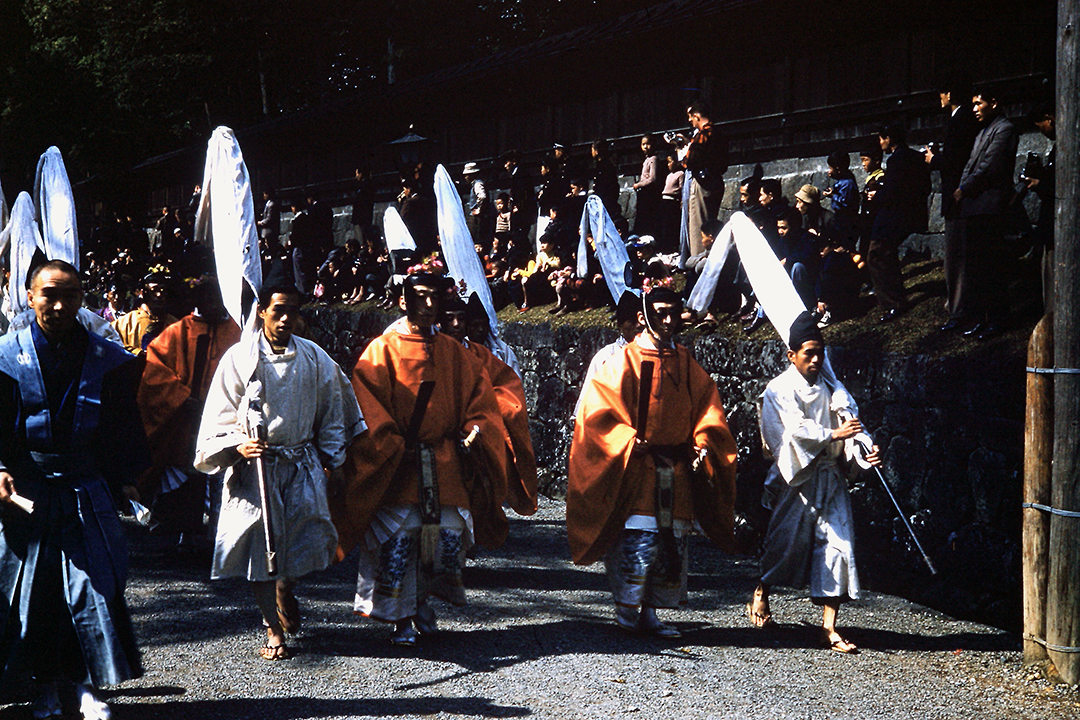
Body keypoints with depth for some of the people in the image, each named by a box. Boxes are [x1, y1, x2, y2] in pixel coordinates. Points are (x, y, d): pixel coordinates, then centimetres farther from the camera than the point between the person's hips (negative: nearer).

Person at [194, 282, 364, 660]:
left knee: (313, 535, -6)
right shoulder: (239, 358, -3)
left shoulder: (314, 359, 5)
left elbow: (331, 412, 14)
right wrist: (238, 446, -18)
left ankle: (286, 587, 28)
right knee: (261, 542, -4)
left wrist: (334, 462, 12)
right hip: (255, 465, -2)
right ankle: (273, 627, 11)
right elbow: (220, 416, 0)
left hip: (303, 463, 2)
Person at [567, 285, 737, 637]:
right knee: (639, 539, -13)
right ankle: (626, 609, 2)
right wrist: (629, 440, -18)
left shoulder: (686, 365, 13)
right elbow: (597, 410, -8)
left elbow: (708, 408, 13)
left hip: (677, 472, 5)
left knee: (674, 541, 5)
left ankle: (649, 613, 16)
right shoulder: (624, 361, -1)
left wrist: (703, 443, -5)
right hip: (636, 470, -5)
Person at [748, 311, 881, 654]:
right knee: (787, 541, 2)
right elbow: (797, 430, -15)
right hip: (797, 479, -4)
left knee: (837, 544, -6)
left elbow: (850, 423, 4)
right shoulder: (780, 390, -2)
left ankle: (829, 627, -5)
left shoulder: (830, 388, 12)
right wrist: (834, 433, -22)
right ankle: (761, 595, 32)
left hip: (830, 477, 4)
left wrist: (863, 453, -15)